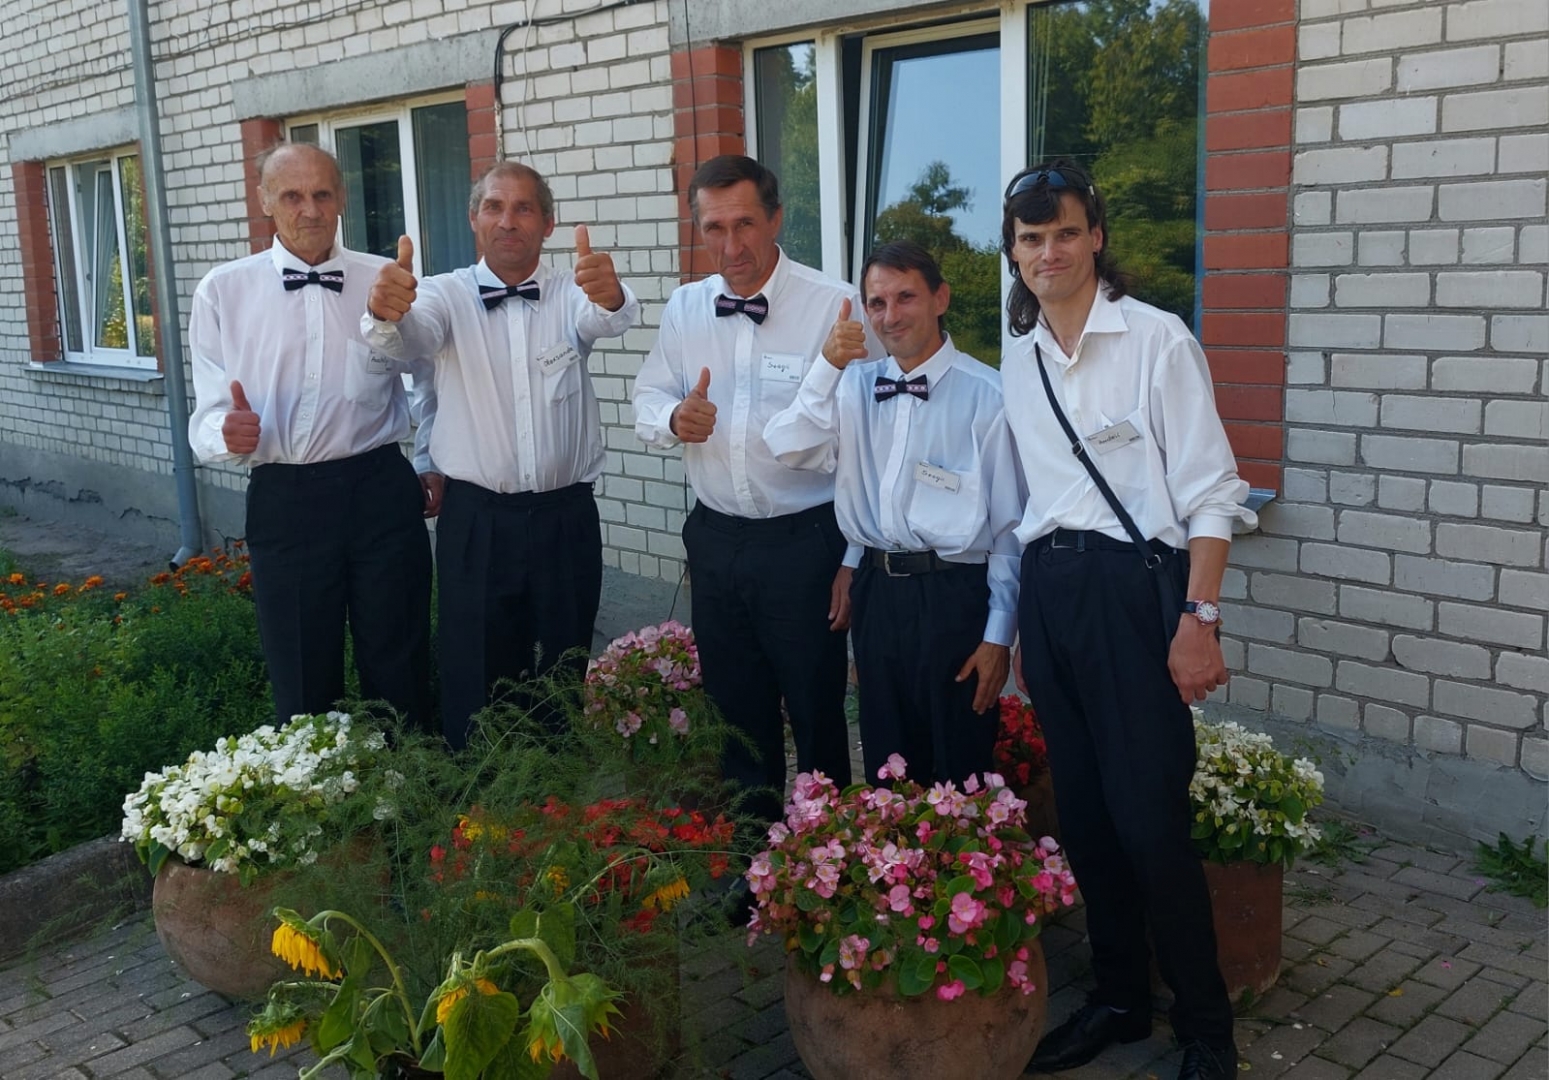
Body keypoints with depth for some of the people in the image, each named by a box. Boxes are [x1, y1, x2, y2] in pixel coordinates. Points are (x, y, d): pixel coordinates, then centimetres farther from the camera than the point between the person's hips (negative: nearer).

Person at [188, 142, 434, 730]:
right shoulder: (222, 290, 1)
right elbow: (208, 412, -2)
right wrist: (229, 432, -23)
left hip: (382, 492, 1)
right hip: (284, 502, 0)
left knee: (399, 671, 11)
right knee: (302, 685, 10)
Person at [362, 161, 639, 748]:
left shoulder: (572, 294, 3)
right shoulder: (447, 294, 1)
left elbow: (611, 318, -19)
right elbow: (410, 335, -20)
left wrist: (611, 295, -44)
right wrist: (385, 310, -44)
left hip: (566, 518, 1)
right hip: (475, 521, -1)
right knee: (475, 683, 4)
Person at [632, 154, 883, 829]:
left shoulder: (837, 308, -13)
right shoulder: (684, 307, 5)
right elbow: (647, 399, 14)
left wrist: (858, 559, -13)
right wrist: (673, 417, -11)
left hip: (806, 544, -5)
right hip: (716, 540, 5)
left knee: (816, 714, 8)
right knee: (734, 711, 19)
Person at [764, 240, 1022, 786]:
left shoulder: (987, 394, -10)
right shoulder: (855, 385, 6)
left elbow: (1010, 522, -8)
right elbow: (789, 449, -7)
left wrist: (1000, 635, -7)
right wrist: (828, 366, -17)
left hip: (952, 597, -5)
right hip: (875, 592, 5)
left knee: (960, 773, 10)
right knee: (886, 769, 19)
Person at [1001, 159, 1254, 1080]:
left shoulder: (1156, 339, -6)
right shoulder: (1020, 360, 12)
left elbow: (1210, 491, -9)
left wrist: (1199, 618, -16)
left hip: (1133, 587, -6)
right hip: (1049, 589, 6)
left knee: (1148, 820, -7)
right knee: (1082, 808, 12)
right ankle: (1120, 998, 30)